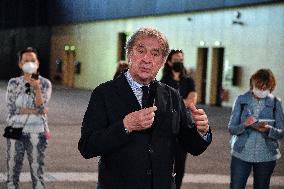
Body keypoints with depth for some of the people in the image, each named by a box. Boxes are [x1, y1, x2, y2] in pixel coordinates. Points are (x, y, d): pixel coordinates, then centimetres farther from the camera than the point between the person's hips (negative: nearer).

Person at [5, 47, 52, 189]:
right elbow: (11, 108, -7)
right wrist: (34, 111, -12)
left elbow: (42, 108, -11)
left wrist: (37, 88, -24)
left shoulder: (45, 83, 0)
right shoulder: (13, 83, 2)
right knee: (12, 172, 6)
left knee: (37, 172, 2)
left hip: (36, 133, -1)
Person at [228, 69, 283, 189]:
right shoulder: (241, 100, -2)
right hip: (241, 154, -1)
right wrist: (244, 125, -24)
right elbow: (231, 128, -3)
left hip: (266, 156, 1)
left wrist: (269, 129, -22)